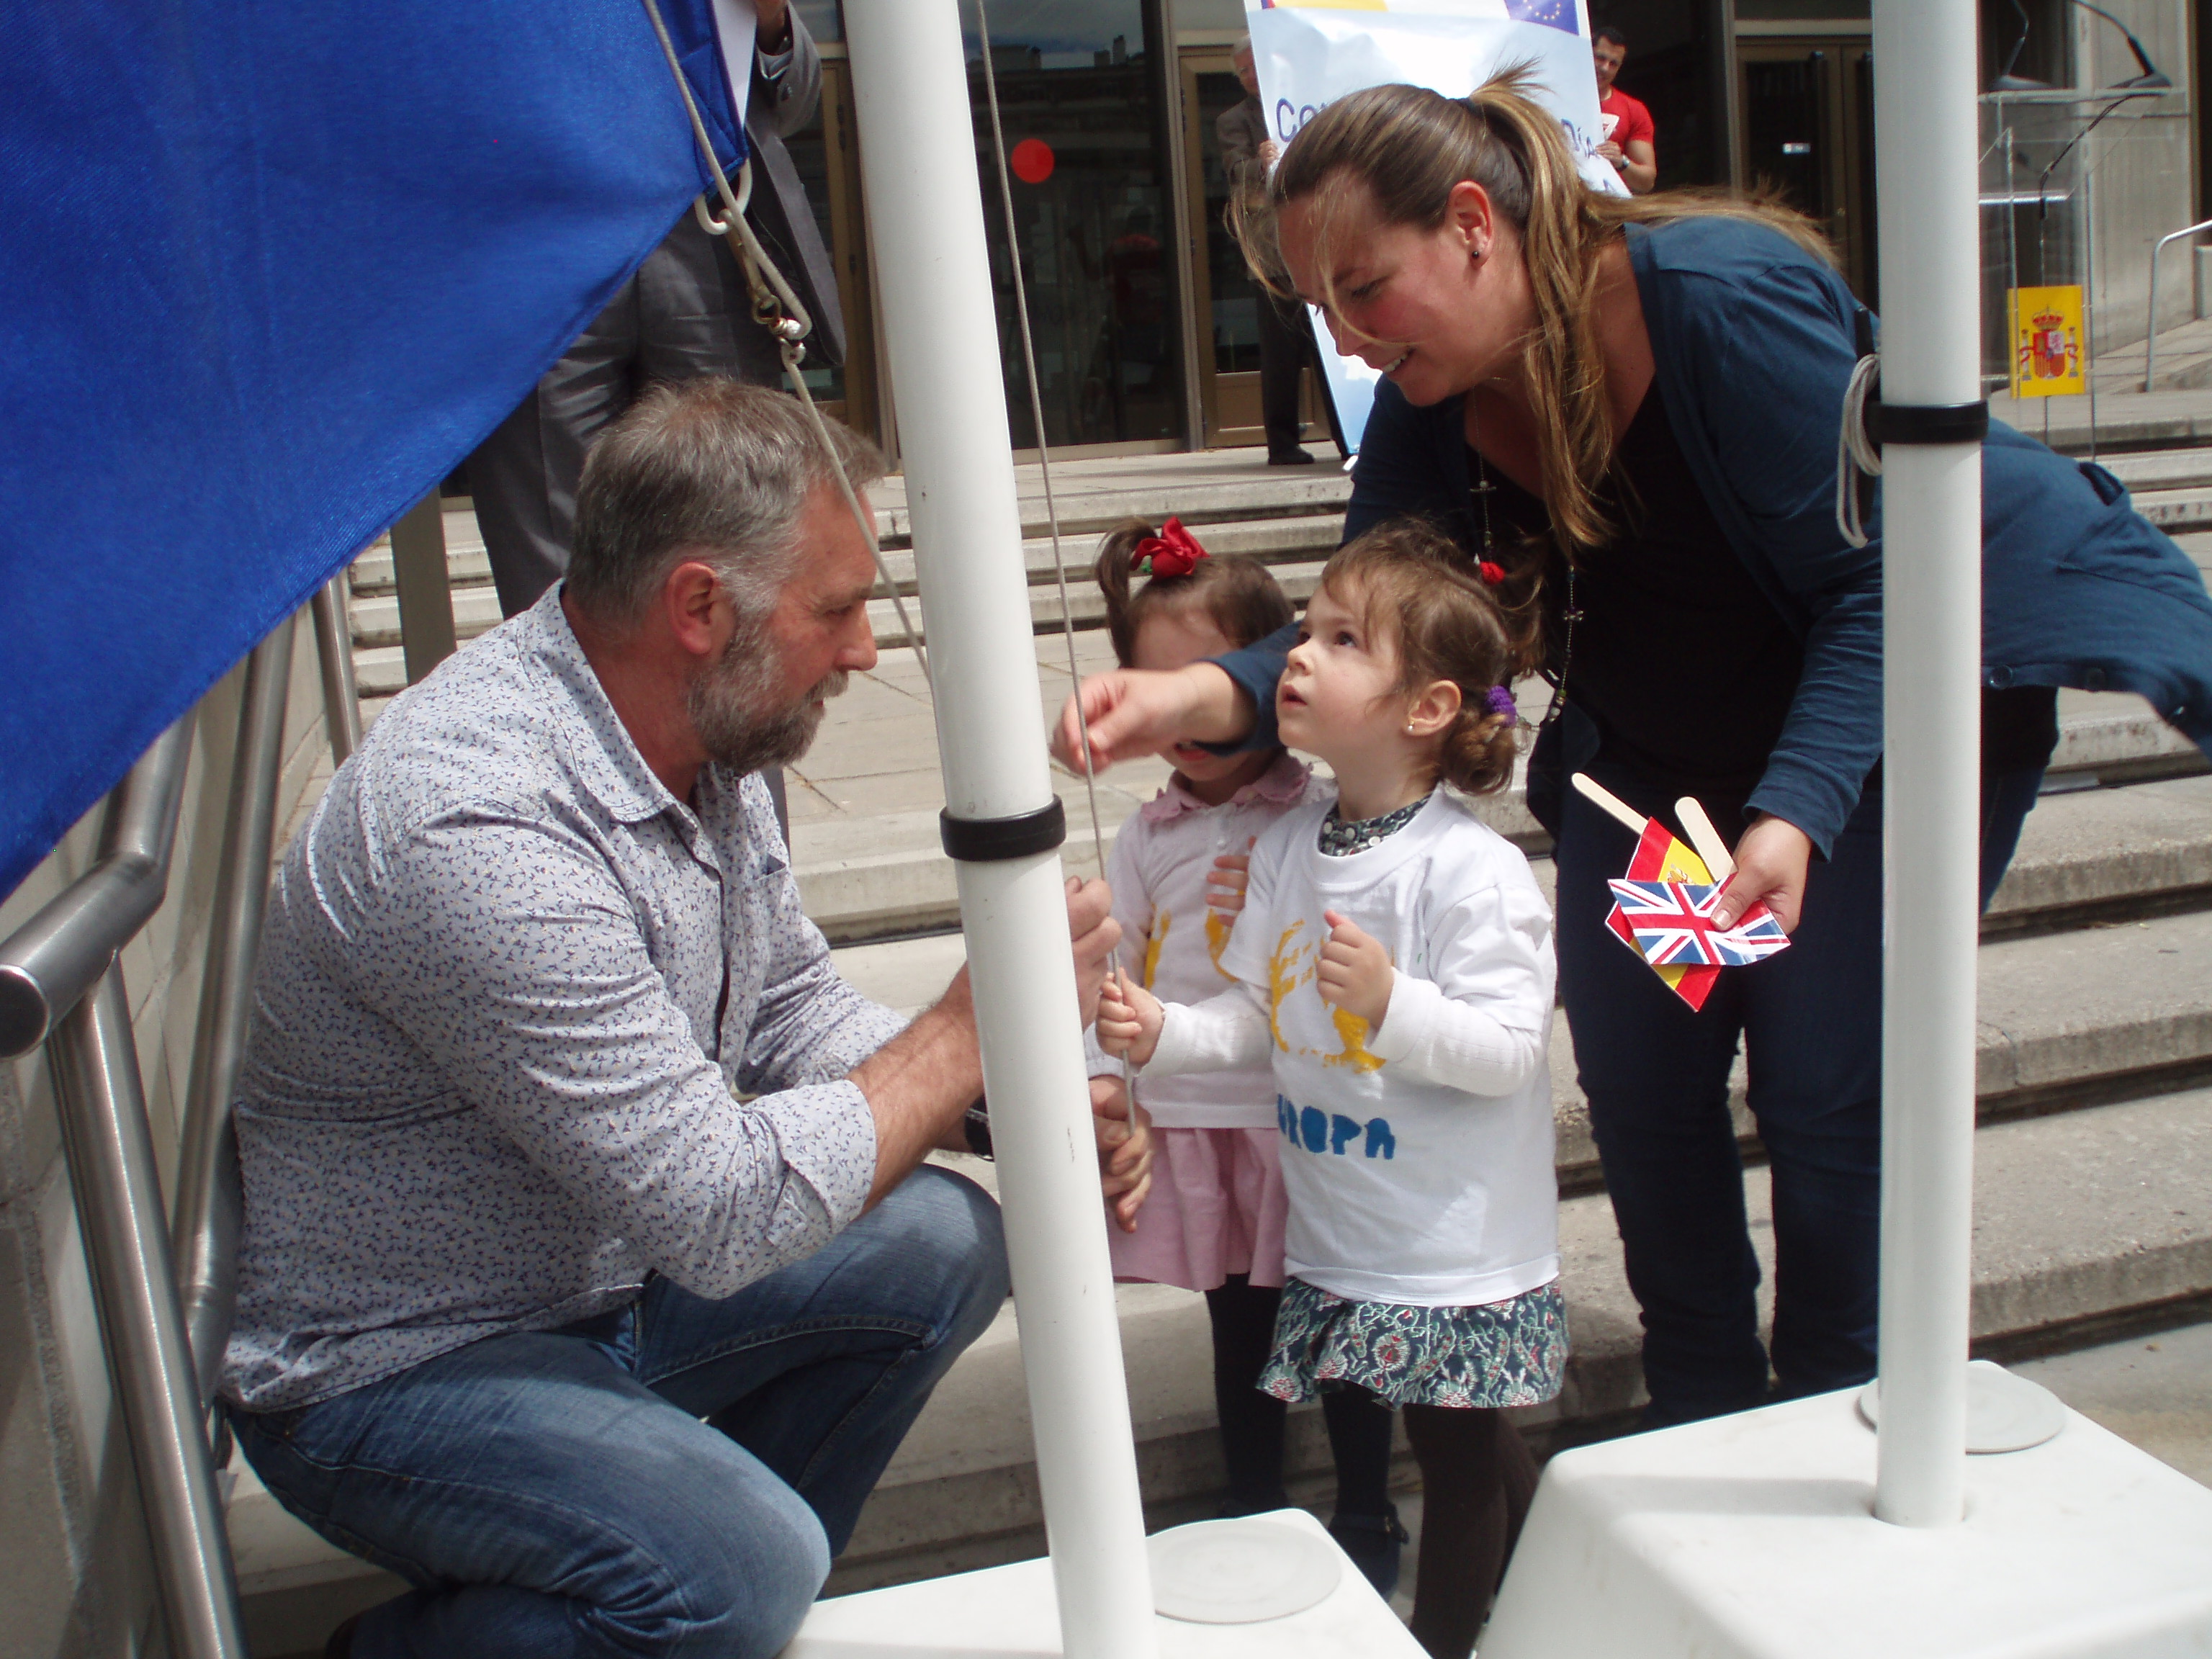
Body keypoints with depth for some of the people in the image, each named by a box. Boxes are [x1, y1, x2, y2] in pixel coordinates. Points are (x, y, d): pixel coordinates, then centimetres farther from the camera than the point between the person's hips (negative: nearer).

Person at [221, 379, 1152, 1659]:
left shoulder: (701, 733, -4)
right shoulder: (478, 827, -33)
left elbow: (792, 1009, 7)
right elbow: (722, 1215, -32)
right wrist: (977, 1022, -22)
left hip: (604, 1270, 9)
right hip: (388, 1365, -8)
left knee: (943, 1244, -1)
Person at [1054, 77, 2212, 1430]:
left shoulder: (1724, 297, -29)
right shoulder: (1430, 406, -10)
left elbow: (1873, 578, -26)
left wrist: (1793, 815, -37)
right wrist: (1200, 697, -28)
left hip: (1877, 726, -6)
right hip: (1655, 760, 6)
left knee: (1826, 1088, -6)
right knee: (1636, 1070, 2)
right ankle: (1703, 1421, 23)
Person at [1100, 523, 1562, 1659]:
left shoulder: (1472, 869, -20)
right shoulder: (1284, 849, 2)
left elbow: (1511, 1047, -22)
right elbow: (1257, 1019, 7)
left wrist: (1393, 1003, -35)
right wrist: (1165, 1034, -10)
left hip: (1461, 1247, -6)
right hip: (1338, 1233, 6)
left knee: (1460, 1453, 10)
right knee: (1470, 1455, 19)